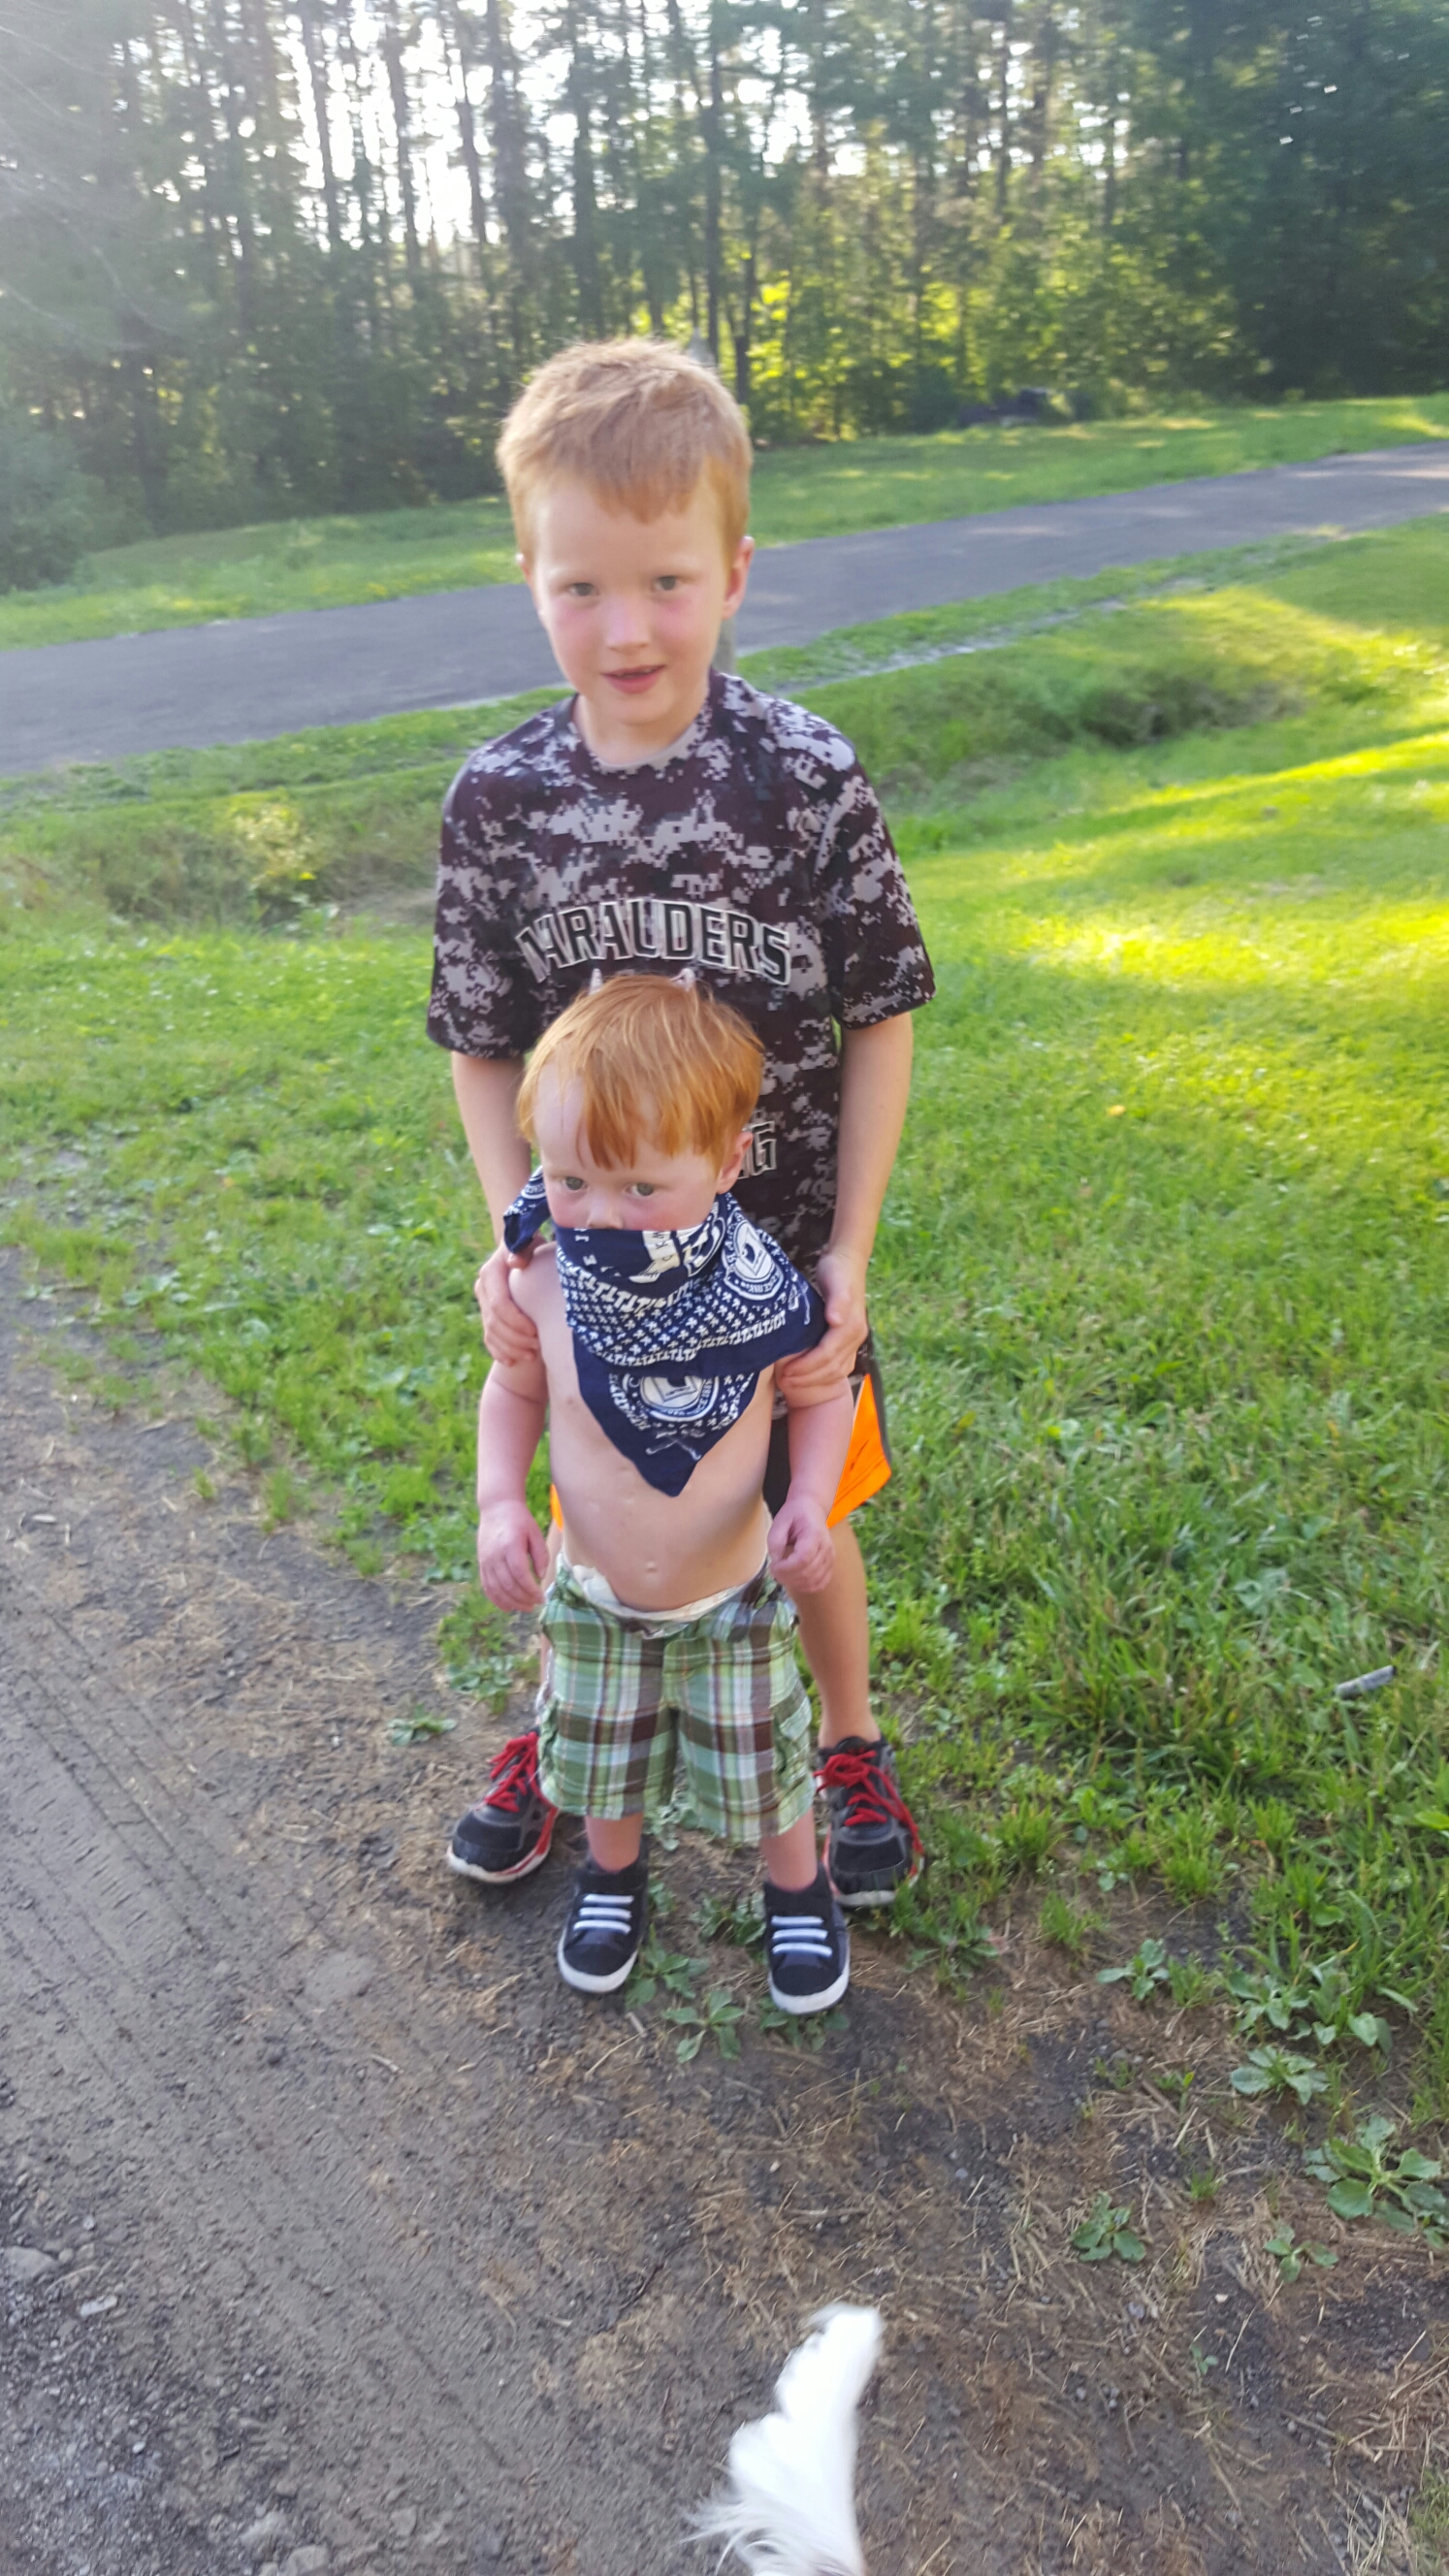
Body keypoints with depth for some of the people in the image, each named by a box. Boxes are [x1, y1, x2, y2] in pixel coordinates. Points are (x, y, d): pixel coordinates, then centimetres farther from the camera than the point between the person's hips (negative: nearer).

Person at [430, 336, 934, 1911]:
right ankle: (561, 1732, 49)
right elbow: (482, 1045, 0)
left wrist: (849, 1250, -11)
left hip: (782, 1256, -1)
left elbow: (880, 1022, -7)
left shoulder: (810, 779, -14)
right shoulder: (497, 798, -9)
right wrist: (512, 1239, -10)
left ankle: (851, 1743, 45)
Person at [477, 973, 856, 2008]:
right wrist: (501, 1502, -13)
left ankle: (798, 1889, 48)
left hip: (732, 1603, -2)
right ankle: (614, 1874, 55)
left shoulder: (765, 1297, -25)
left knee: (763, 1766, 17)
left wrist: (811, 1498, -22)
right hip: (592, 1602, 2)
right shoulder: (546, 1289, -20)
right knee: (602, 1765, 23)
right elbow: (515, 1390, 0)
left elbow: (822, 1395, -5)